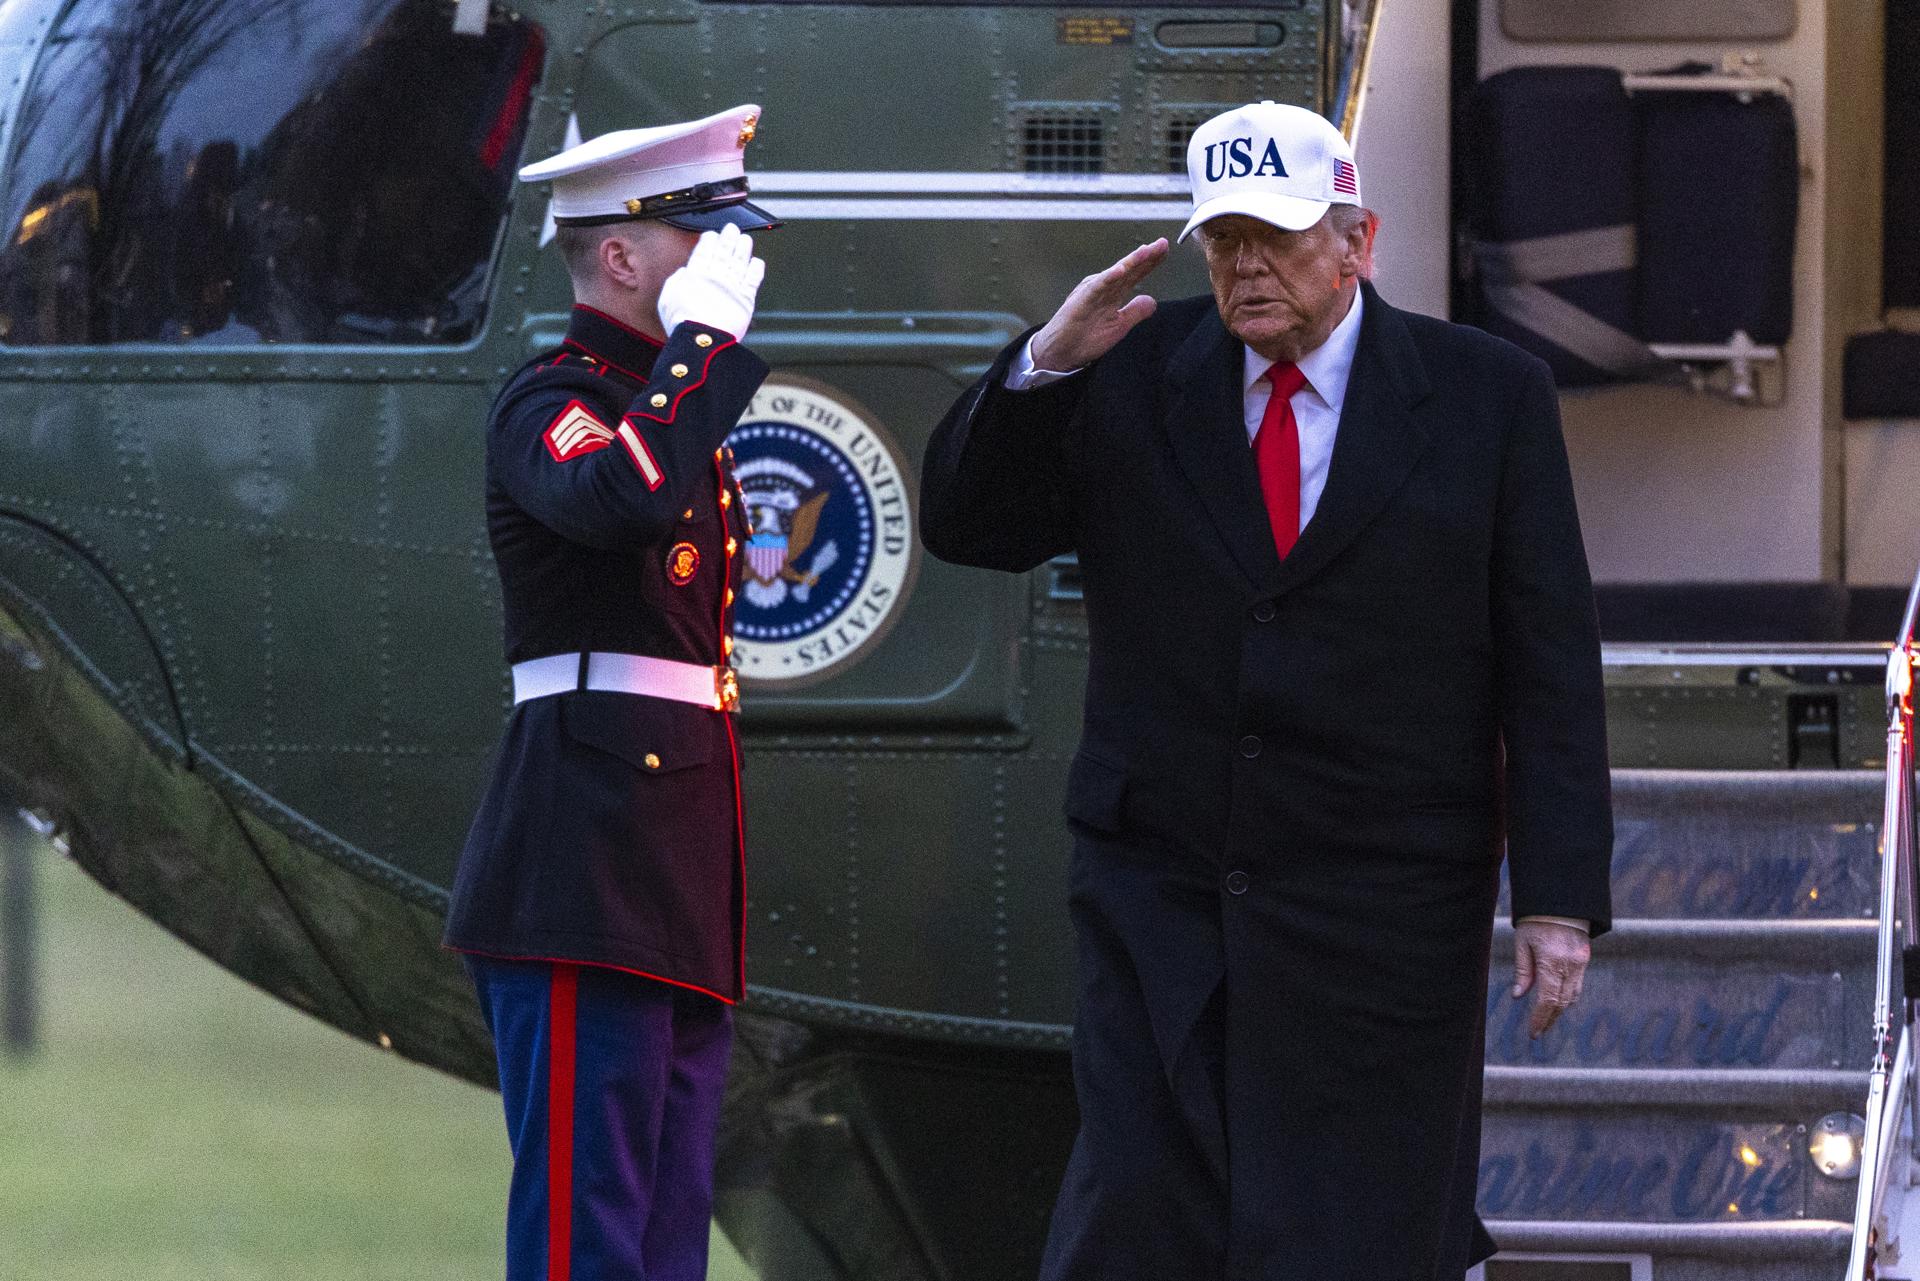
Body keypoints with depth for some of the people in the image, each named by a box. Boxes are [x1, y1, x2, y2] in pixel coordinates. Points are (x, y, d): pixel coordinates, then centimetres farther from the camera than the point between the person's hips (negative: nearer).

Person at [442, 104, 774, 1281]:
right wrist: (705, 337, -20)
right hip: (587, 870, -10)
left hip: (676, 885, 10)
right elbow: (625, 499, -33)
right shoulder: (551, 404, -9)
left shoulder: (674, 401, 20)